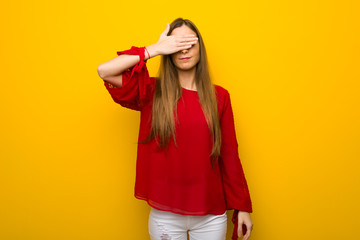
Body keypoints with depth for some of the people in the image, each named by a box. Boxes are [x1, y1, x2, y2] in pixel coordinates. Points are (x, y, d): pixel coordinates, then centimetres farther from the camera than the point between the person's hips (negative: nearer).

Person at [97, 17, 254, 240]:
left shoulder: (219, 96, -2)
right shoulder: (153, 92, -3)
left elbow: (230, 155, 1)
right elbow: (104, 71, -15)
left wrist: (243, 206, 3)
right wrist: (155, 49, -14)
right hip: (164, 215, 0)